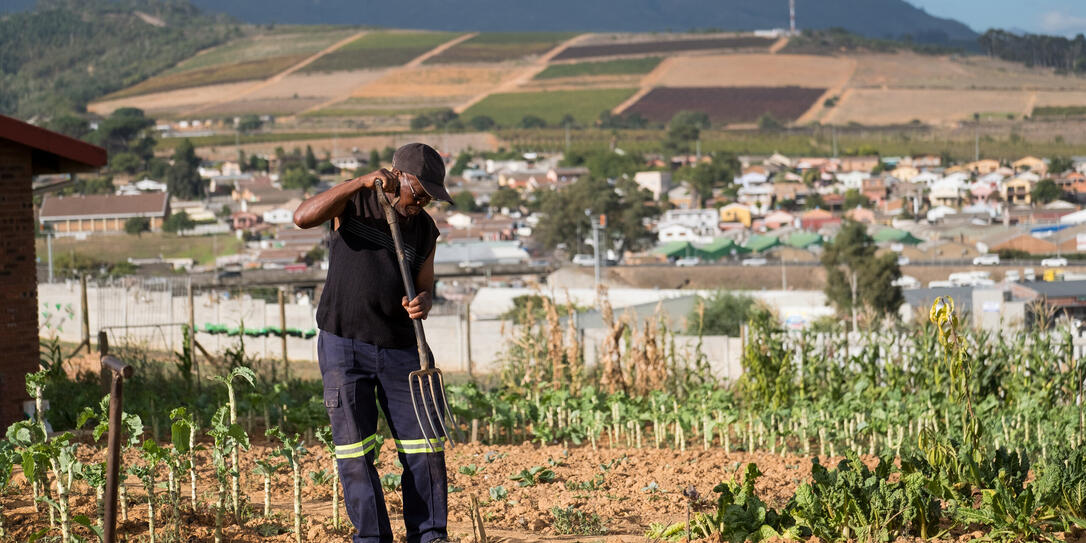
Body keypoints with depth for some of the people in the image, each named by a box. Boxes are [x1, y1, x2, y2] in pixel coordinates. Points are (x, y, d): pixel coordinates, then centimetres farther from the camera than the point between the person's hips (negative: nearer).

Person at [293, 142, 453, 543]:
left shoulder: (425, 230, 5)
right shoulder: (354, 203, -4)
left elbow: (424, 289, 10)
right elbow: (304, 217, -23)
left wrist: (421, 303, -16)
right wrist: (362, 182, -30)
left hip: (399, 349, 3)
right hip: (343, 346, -3)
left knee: (425, 446, -1)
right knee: (354, 450, -4)